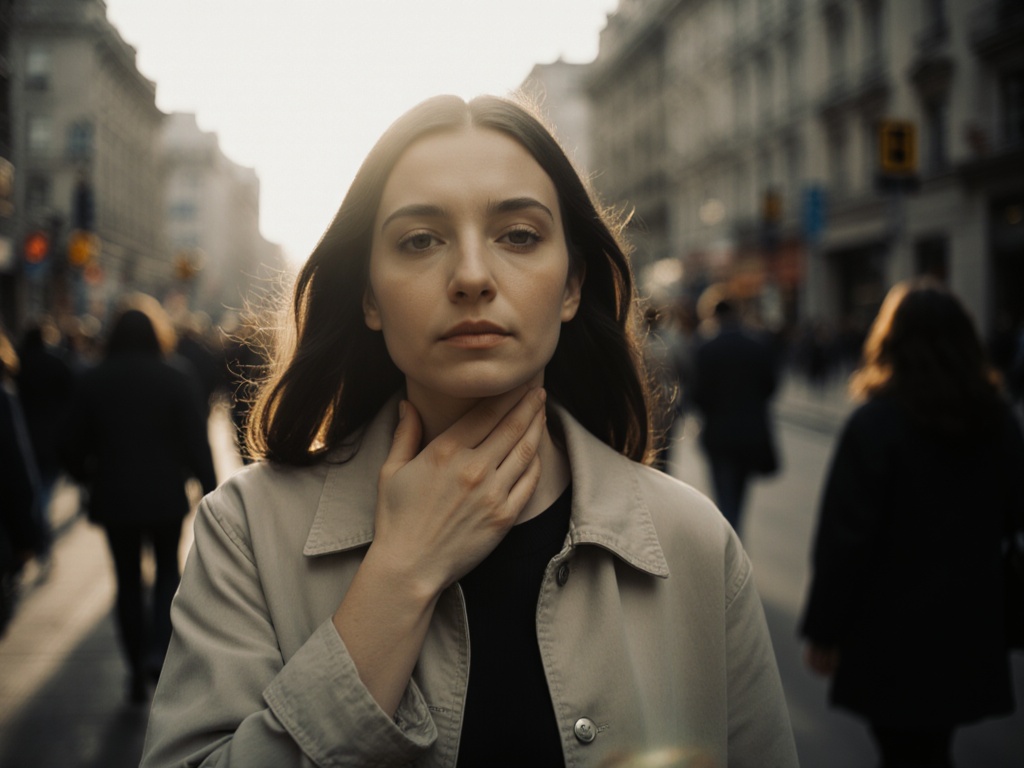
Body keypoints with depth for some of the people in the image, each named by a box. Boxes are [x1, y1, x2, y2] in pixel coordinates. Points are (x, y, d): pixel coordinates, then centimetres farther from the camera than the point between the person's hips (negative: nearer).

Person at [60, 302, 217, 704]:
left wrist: (87, 478, 20)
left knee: (127, 580, 12)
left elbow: (73, 448, 1)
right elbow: (197, 442, -9)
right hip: (165, 495, -1)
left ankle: (138, 673, 15)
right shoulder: (175, 380, -5)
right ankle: (159, 647, 0)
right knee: (168, 568, 19)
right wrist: (209, 489, -2)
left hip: (113, 500, 1)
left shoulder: (92, 382, -2)